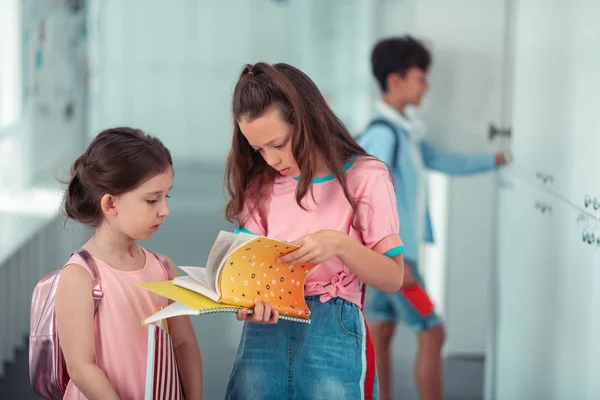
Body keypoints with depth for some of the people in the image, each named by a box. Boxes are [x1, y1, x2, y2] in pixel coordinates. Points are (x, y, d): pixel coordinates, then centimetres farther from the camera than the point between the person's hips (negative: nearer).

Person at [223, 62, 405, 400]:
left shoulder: (365, 177, -4)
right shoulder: (261, 185, 8)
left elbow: (393, 278, -5)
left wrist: (339, 244, -23)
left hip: (334, 333, -3)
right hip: (264, 332, 3)